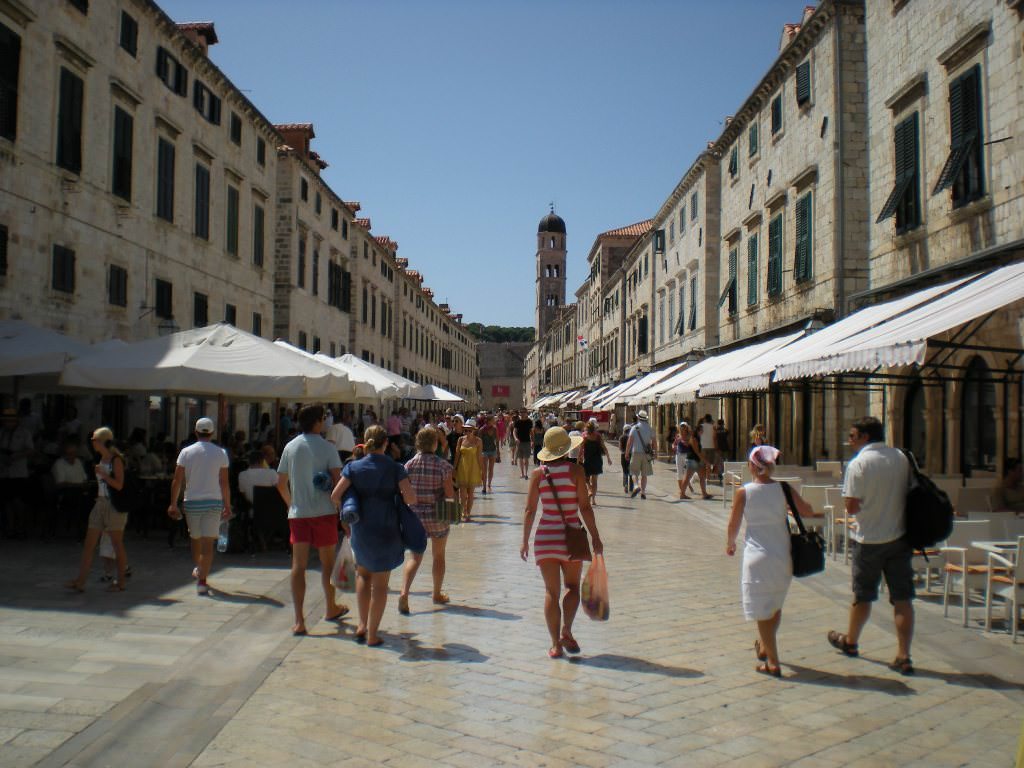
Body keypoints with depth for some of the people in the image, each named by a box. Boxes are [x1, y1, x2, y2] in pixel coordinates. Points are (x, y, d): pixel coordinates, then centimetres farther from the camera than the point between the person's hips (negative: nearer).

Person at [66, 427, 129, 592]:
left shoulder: (116, 459, -11)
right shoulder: (102, 459, 14)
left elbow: (119, 485, -18)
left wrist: (102, 473, -21)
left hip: (114, 506, -8)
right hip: (100, 504, 8)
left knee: (117, 545, 1)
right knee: (89, 544, 4)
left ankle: (120, 582, 10)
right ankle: (80, 581, 5)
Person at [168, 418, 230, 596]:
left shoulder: (186, 452, 1)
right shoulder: (220, 453, 0)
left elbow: (177, 481, -1)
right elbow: (224, 483, -1)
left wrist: (173, 504, 6)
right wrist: (227, 506, 7)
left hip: (192, 502, 2)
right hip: (213, 502, -2)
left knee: (195, 538, 20)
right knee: (208, 542, -2)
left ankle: (198, 570, 40)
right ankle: (202, 581, -9)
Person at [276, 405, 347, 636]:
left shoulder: (290, 447, 5)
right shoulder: (327, 448, -6)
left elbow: (281, 483, 10)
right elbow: (338, 481, -12)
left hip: (297, 513, 2)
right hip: (324, 512, -2)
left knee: (298, 565, 1)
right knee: (327, 562, 15)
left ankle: (299, 620, -5)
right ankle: (331, 609, 31)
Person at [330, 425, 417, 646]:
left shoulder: (354, 467, -2)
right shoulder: (395, 469, -7)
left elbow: (335, 496, -7)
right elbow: (411, 498, -14)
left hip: (360, 528, 2)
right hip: (387, 530, -2)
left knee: (363, 574, 24)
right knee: (380, 583, 8)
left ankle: (362, 625, 22)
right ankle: (372, 634, 11)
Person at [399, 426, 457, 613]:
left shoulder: (410, 465, -4)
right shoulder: (443, 465, -11)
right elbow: (450, 494, -12)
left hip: (415, 514, 2)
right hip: (438, 516, -2)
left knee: (414, 556, 7)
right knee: (438, 556, 16)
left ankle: (404, 592, -14)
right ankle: (437, 594, 29)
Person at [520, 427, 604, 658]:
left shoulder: (538, 474, 0)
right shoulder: (575, 470, -5)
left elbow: (530, 510, 0)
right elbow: (585, 507, -7)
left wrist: (525, 541, 7)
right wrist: (595, 537, -2)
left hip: (545, 537, 1)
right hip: (571, 536, -1)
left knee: (551, 592, 7)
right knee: (572, 586, 16)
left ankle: (556, 644, 5)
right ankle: (566, 630, -3)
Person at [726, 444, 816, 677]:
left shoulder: (743, 492, -9)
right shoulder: (784, 489, -5)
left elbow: (733, 525, 0)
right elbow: (808, 512, 2)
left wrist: (730, 544, 19)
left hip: (757, 558, -3)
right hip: (782, 556, 4)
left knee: (763, 612, 6)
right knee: (775, 607, 23)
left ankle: (773, 662, 8)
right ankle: (764, 646, 41)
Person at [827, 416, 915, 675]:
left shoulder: (858, 464, -15)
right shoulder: (901, 458, 2)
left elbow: (851, 507, -15)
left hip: (869, 539, -4)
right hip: (900, 537, 4)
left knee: (862, 596, 12)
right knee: (902, 598, 5)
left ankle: (850, 641, 33)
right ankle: (903, 657, 7)